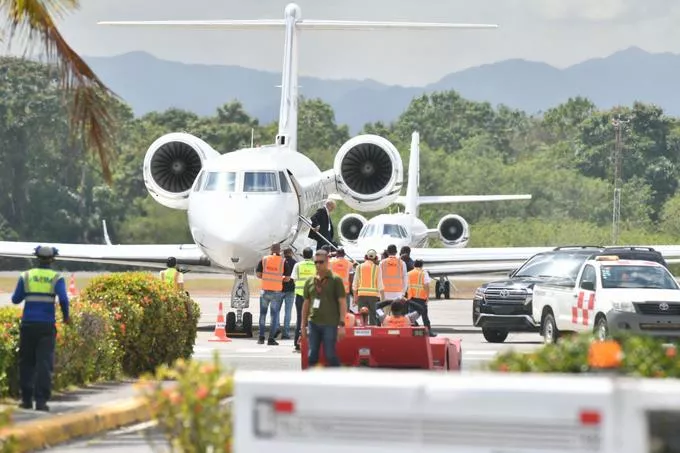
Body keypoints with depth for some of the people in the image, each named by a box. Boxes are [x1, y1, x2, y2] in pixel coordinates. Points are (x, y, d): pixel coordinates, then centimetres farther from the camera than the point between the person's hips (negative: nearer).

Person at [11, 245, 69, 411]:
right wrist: (66, 316, 3)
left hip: (28, 324, 1)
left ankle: (27, 399, 13)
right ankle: (41, 400, -9)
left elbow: (16, 299, 6)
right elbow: (63, 299, -13)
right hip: (47, 326, -1)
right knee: (44, 363, -1)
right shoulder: (57, 278, -1)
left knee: (26, 362, 12)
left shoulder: (26, 276, 3)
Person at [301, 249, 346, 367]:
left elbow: (342, 303, -5)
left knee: (330, 355, -3)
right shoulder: (310, 282, 11)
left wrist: (342, 324, -12)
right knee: (312, 355, 5)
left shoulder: (335, 280, -2)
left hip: (330, 324, -4)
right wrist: (303, 325, 13)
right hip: (313, 323, 4)